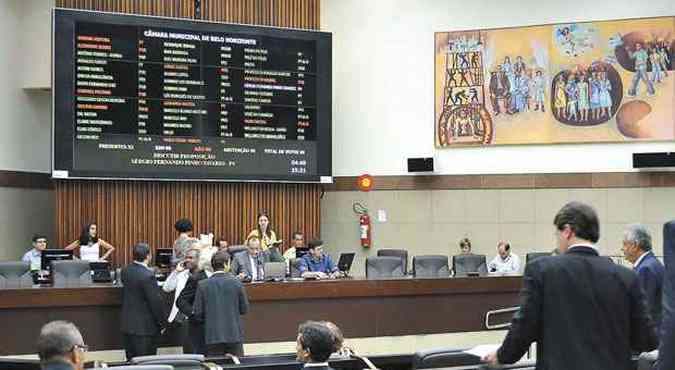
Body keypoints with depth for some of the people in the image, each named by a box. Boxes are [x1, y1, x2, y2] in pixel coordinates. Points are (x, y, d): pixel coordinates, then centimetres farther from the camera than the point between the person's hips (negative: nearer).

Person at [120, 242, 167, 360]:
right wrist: (162, 323, -6)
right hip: (145, 327, -8)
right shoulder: (148, 275, -21)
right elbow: (156, 302, -17)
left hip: (127, 325, 8)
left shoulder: (126, 271, 3)